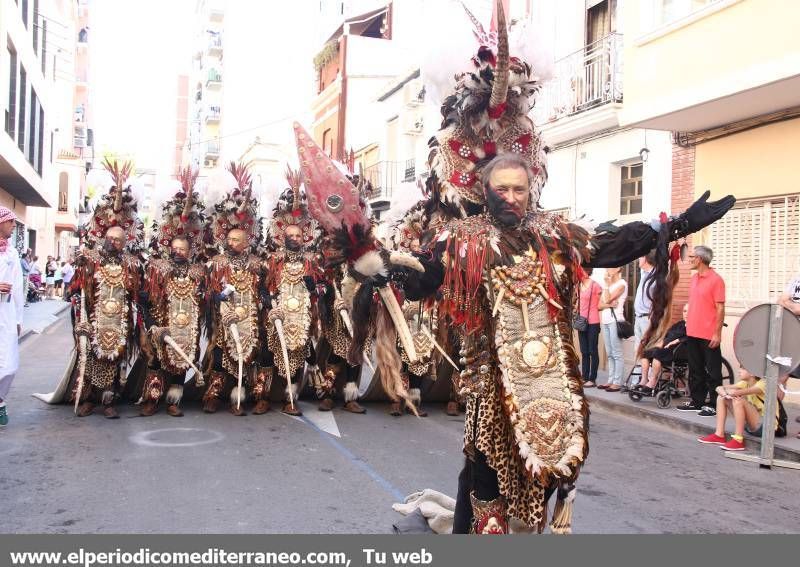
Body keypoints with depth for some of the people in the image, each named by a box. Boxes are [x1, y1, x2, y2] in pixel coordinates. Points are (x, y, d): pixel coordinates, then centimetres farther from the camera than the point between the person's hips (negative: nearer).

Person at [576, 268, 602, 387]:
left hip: (593, 323, -7)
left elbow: (599, 305, -3)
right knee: (584, 351, 10)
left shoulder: (595, 285, -11)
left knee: (592, 351, -1)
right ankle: (584, 377, 16)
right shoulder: (579, 286, 9)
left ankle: (592, 379, 4)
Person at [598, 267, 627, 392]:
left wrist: (606, 284, -4)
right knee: (610, 354, 8)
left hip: (615, 320, -8)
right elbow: (600, 305, 11)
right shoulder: (607, 284, 19)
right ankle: (611, 380, 10)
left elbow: (608, 299, -15)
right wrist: (609, 304, -8)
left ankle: (617, 382, -8)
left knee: (617, 353, -8)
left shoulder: (621, 283, -3)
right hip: (605, 320, 8)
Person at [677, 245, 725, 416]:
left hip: (709, 335, -8)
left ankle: (714, 405, 8)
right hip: (692, 333, 8)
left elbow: (720, 308, -14)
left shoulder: (716, 279, -12)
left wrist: (717, 333, -16)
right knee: (695, 370, 15)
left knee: (712, 372, 1)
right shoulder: (694, 278, 11)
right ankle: (697, 401, 24)